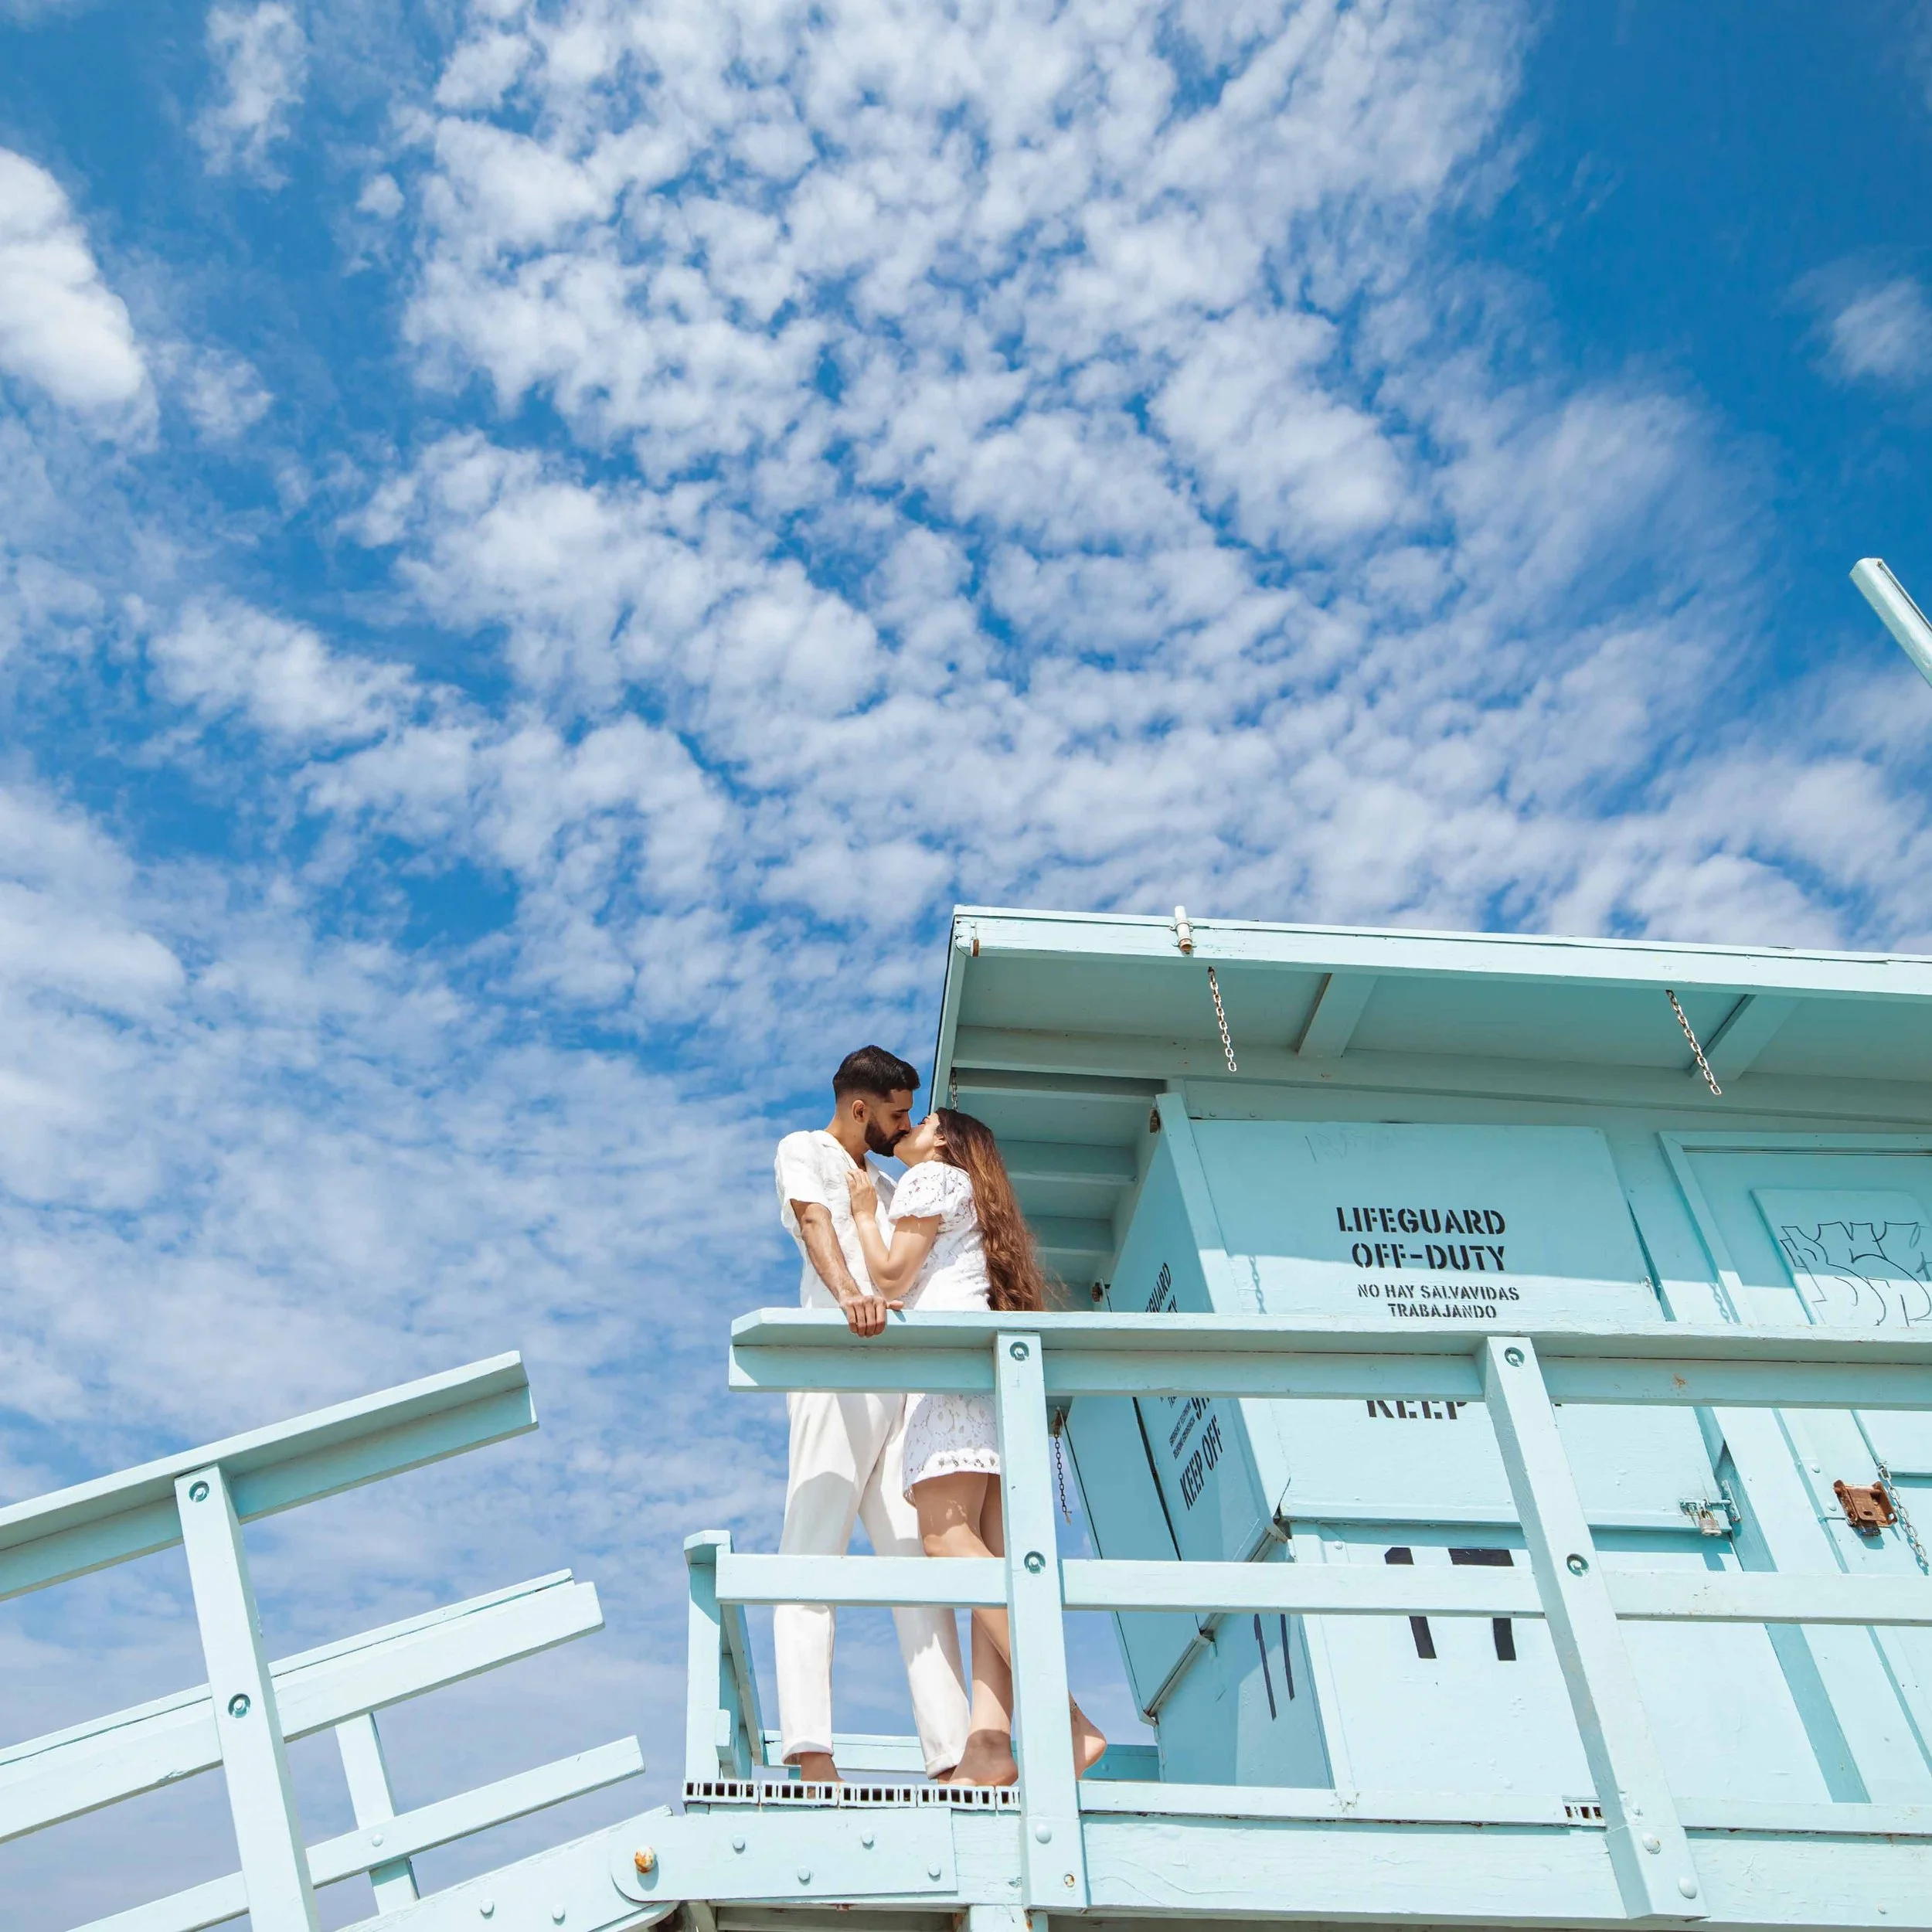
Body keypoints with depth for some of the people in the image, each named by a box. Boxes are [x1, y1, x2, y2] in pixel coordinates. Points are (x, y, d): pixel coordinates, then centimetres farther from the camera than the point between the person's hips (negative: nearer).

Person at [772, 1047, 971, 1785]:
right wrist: (848, 1291, -31)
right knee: (813, 1550, -12)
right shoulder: (803, 1151, 10)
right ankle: (811, 1751, -19)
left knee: (918, 1558, -2)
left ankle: (951, 1756, -6)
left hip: (903, 1378, 7)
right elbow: (814, 1220, -12)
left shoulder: (888, 1189, 31)